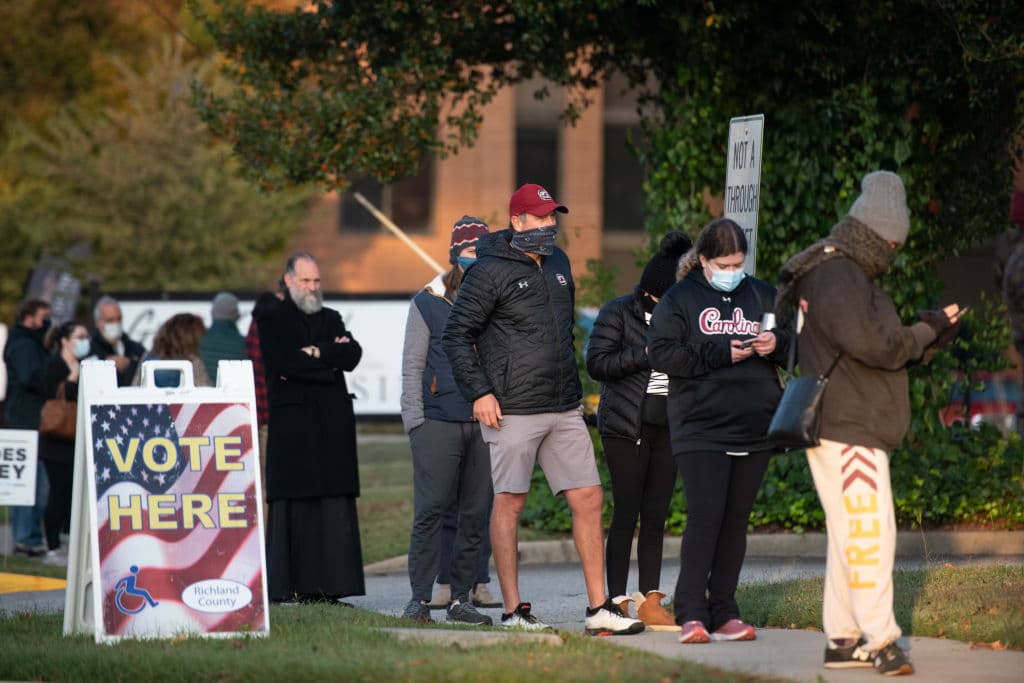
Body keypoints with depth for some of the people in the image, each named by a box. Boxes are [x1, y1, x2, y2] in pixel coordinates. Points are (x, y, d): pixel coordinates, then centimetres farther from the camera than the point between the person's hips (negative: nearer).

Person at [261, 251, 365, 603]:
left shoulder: (331, 319, 20)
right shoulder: (272, 321, 6)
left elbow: (352, 356, 4)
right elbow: (282, 362, -10)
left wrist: (316, 353, -5)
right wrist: (331, 358, -4)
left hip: (333, 423, 4)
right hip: (292, 425, -4)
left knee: (335, 505, -3)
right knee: (291, 505, -7)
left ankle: (330, 584, -3)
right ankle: (287, 585, -6)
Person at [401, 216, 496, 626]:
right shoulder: (428, 304, 6)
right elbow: (412, 366, 6)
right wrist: (415, 421, -3)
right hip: (438, 421, -3)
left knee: (477, 512, 3)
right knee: (431, 508, -8)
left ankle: (461, 599, 10)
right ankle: (420, 597, -4)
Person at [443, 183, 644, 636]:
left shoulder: (558, 263, 14)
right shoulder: (490, 271, -8)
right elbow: (456, 335, -8)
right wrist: (479, 392, -14)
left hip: (565, 410, 7)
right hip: (512, 411, -7)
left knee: (588, 499, 2)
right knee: (509, 502, -1)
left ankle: (598, 608, 6)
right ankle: (513, 610, 4)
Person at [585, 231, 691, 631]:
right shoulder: (618, 313, -3)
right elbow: (597, 363, -10)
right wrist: (645, 354, -17)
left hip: (667, 429, 5)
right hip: (626, 428, -5)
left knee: (656, 516, 5)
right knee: (626, 513, -6)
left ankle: (650, 602, 7)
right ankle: (617, 602, -2)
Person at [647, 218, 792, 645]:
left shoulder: (762, 296, 12)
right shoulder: (679, 300, 1)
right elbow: (662, 353, -9)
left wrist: (777, 345, -6)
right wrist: (721, 354, -15)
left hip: (754, 431, 5)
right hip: (701, 429, -4)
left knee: (736, 521, 8)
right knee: (704, 518, -13)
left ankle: (723, 613, 13)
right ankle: (691, 614, -13)